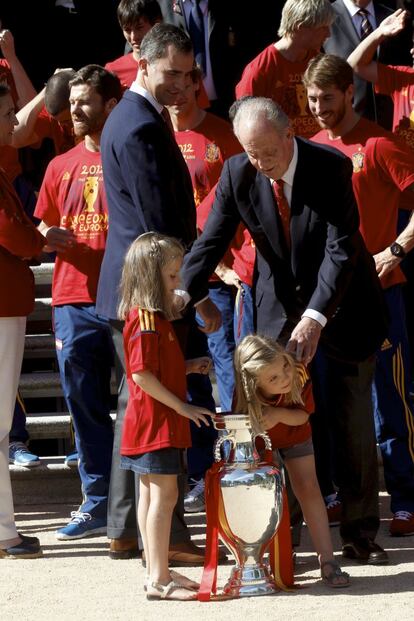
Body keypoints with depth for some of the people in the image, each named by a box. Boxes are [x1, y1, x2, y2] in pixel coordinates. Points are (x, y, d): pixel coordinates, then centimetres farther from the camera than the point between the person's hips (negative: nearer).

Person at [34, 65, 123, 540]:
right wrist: (50, 236, -2)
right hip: (74, 300, 4)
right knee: (85, 405, 5)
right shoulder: (62, 166, 14)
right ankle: (98, 501, 12)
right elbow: (43, 225, 22)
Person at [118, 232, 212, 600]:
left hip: (159, 422, 11)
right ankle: (159, 580, -9)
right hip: (156, 421, -11)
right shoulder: (145, 319, -16)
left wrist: (190, 367, 7)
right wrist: (183, 407, -18)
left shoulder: (156, 317, 15)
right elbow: (142, 376, -22)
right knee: (164, 494, -10)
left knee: (151, 494, 12)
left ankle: (156, 574, 16)